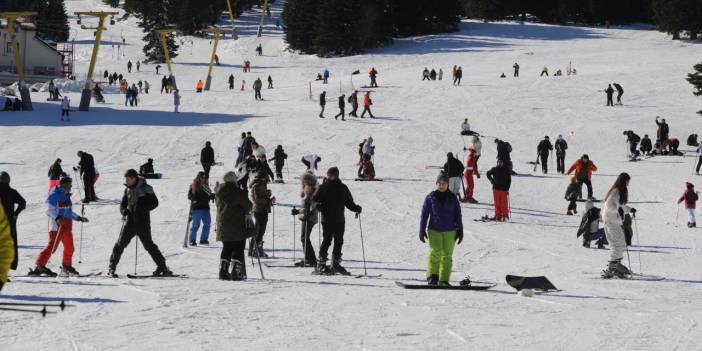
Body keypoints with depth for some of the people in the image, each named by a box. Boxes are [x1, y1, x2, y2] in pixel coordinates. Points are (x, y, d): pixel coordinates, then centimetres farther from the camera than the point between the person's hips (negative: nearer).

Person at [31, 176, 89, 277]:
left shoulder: (66, 195, 18)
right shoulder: (54, 195, -9)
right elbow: (50, 210, -16)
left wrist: (79, 218, 25)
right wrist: (57, 218, -31)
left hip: (67, 224, 9)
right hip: (57, 224, -9)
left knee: (69, 247, 11)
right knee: (52, 245, -14)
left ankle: (66, 267, 24)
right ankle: (40, 266, -14)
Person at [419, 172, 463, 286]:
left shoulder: (452, 199, 6)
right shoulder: (430, 197, 3)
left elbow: (458, 216, 10)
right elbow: (424, 214, 7)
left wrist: (460, 231, 5)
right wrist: (422, 230, 4)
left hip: (450, 231, 2)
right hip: (434, 230, -2)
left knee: (447, 255, 0)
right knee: (435, 252, -19)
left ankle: (444, 280, 4)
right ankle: (432, 276, -15)